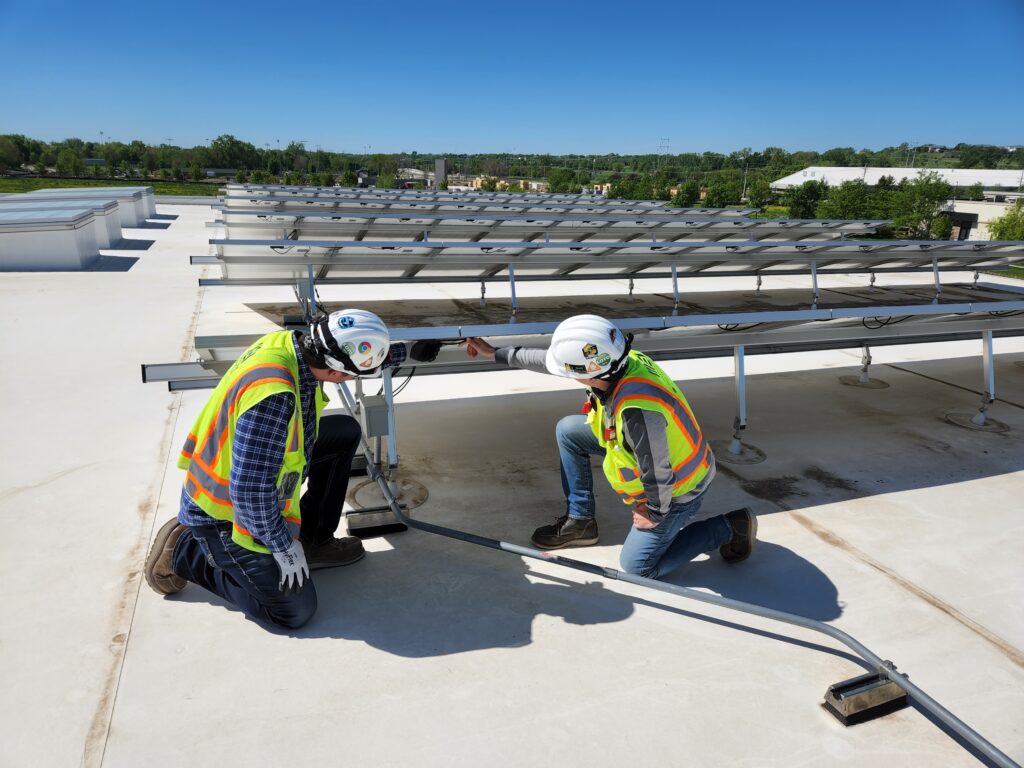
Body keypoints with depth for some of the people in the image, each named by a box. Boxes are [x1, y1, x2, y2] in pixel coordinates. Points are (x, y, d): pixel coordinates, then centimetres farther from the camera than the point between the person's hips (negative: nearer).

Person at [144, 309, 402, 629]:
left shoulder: (290, 342, -14)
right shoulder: (273, 397, -39)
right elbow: (250, 489, -32)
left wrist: (389, 353, 9)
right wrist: (283, 546, -19)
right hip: (222, 513, -9)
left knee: (346, 432, 5)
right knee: (295, 610, -4)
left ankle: (314, 542, 17)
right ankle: (183, 551, 8)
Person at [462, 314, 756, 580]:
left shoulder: (637, 410, -43)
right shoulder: (613, 360, -18)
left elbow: (658, 475, -31)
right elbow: (548, 361, -3)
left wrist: (654, 513, -11)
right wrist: (495, 352, 4)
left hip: (675, 487, -8)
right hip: (646, 449, 8)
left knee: (637, 566, 8)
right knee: (568, 430, 3)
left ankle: (729, 527, 15)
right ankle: (580, 521, 18)